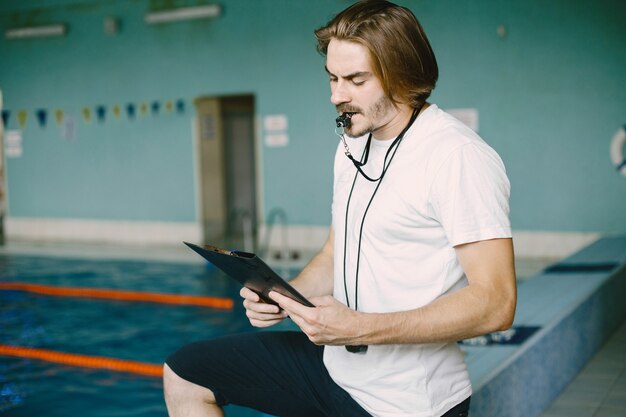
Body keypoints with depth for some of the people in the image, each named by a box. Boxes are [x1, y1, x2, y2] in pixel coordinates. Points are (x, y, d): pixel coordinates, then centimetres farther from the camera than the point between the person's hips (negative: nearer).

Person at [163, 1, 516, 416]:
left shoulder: (459, 156, -19)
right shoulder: (352, 147, 9)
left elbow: (495, 304, -25)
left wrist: (360, 328, -28)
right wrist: (282, 296, -5)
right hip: (334, 363, 8)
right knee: (185, 376, 8)